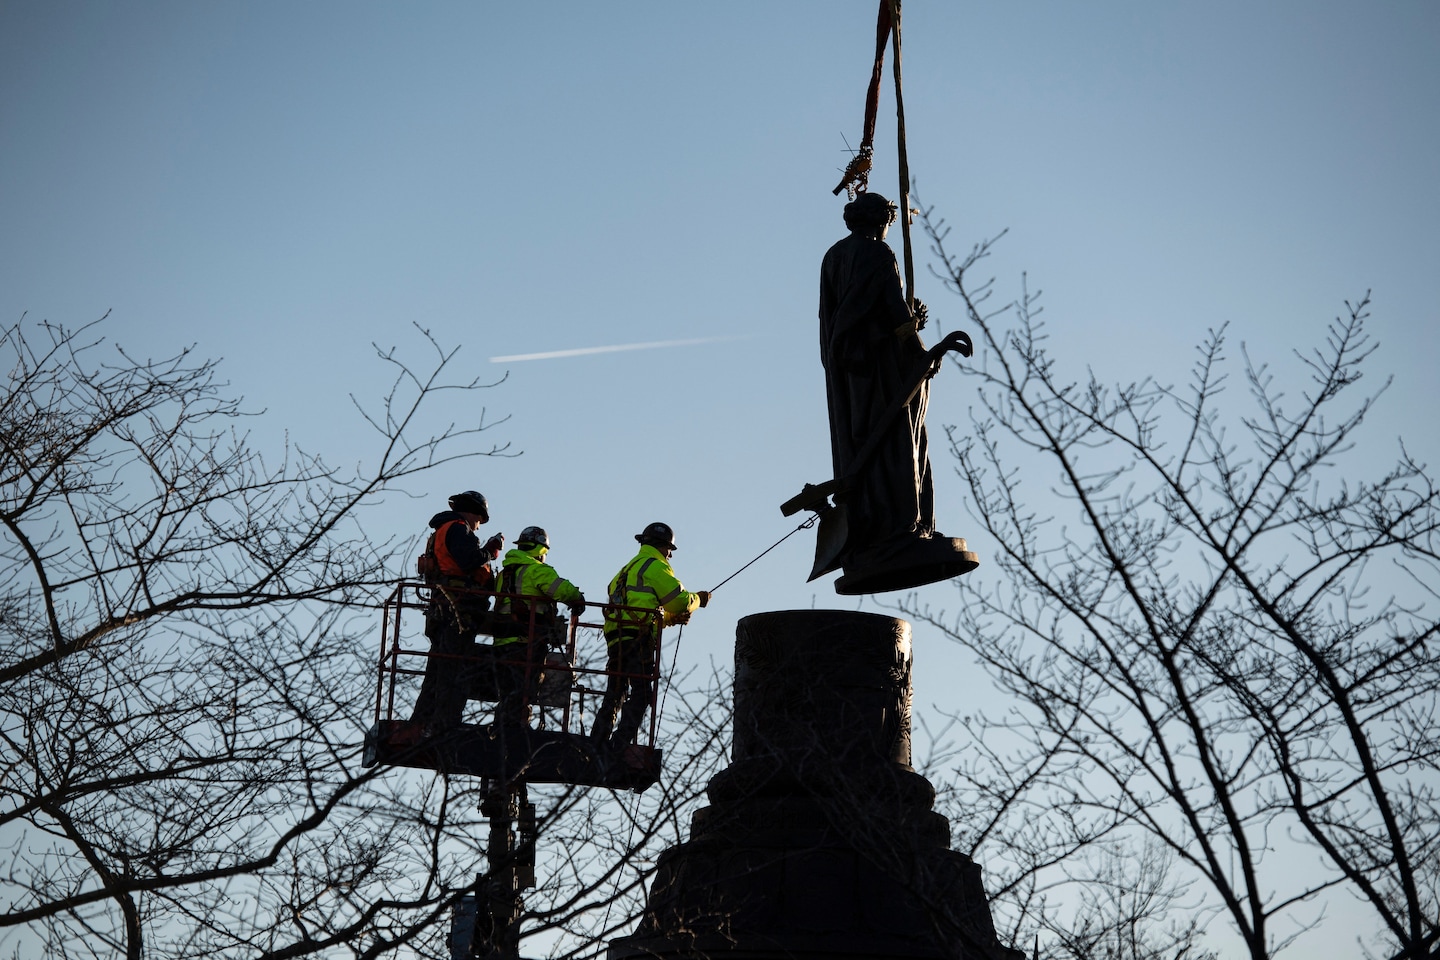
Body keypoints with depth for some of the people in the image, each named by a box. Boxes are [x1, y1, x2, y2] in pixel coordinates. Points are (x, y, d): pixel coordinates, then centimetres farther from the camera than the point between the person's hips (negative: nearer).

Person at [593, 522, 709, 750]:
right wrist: (698, 599, 16)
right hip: (638, 639, -9)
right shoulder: (654, 566, 0)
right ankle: (621, 744, -21)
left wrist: (672, 617, 18)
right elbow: (680, 599, -4)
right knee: (641, 693, -11)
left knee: (615, 693, 13)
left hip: (616, 640, 9)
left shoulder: (629, 568, 29)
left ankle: (597, 742, 10)